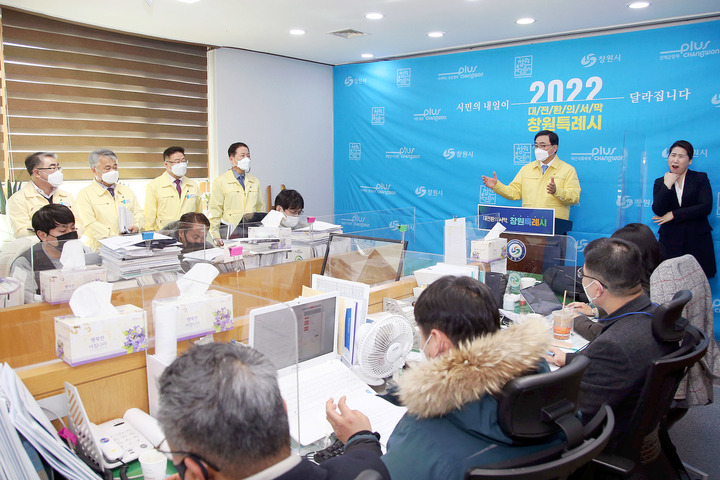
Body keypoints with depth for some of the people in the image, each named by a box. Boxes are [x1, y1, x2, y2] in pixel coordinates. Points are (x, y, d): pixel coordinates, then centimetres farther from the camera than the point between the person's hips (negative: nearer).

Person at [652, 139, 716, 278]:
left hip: (697, 240, -1)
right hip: (670, 240, 1)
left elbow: (706, 207, -8)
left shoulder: (700, 178, 7)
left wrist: (673, 215, -9)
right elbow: (658, 211, -5)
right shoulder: (660, 182, 10)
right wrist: (667, 186, -12)